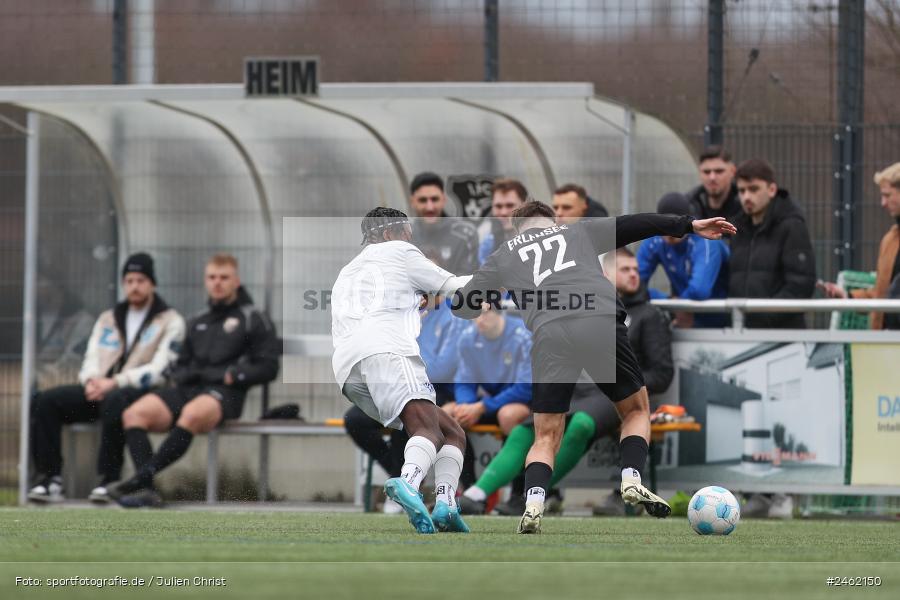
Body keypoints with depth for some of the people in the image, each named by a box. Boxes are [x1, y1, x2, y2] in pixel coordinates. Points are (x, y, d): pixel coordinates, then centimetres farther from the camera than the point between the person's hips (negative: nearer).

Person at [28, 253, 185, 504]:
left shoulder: (170, 321, 5)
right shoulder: (108, 319, 24)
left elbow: (160, 370, -7)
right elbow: (91, 360, 17)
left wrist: (114, 383, -17)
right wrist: (91, 380, -9)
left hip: (141, 392, -6)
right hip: (99, 390, 6)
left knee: (114, 401, -41)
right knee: (45, 401, -17)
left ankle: (109, 480, -35)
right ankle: (50, 478, -20)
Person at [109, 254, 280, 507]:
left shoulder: (253, 319, 12)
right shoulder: (197, 323, 29)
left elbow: (268, 368, 4)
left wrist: (232, 376, -9)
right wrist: (185, 375, 7)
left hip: (224, 392, -6)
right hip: (188, 390, 6)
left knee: (193, 414, -41)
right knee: (134, 414, -22)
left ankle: (141, 477, -47)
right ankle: (146, 488, -36)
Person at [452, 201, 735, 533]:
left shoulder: (503, 255, 28)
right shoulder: (579, 231, 30)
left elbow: (462, 309, 27)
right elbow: (632, 225, 24)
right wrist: (689, 225, 27)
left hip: (548, 335, 0)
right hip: (602, 325, 0)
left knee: (546, 438, 10)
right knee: (636, 409, 21)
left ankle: (533, 505, -14)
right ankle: (632, 478, -2)